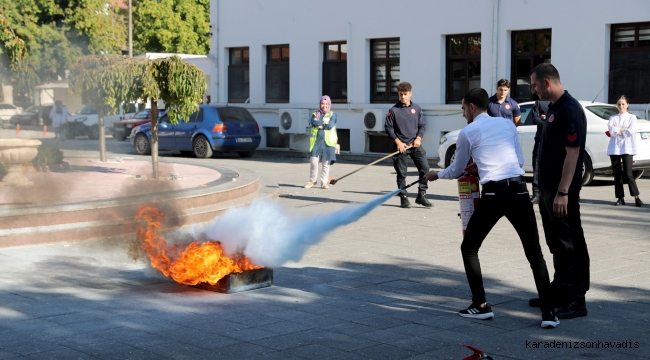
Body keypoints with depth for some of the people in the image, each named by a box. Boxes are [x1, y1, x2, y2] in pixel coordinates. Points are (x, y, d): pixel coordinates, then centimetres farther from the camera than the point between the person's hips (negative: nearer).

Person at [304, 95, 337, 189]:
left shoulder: (333, 115, 10)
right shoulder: (315, 114, 16)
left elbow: (330, 125, -8)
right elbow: (314, 123, -7)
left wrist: (319, 125, -2)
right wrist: (324, 123, -5)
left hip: (328, 142, -1)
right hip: (316, 141, 1)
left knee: (326, 163, -1)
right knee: (313, 161, -6)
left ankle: (324, 182, 7)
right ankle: (312, 180, 12)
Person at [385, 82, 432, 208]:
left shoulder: (416, 108, 7)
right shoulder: (394, 110, -3)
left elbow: (422, 125, 12)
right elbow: (388, 127, -2)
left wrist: (418, 138, -5)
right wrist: (398, 142, -10)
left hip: (415, 144, 3)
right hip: (400, 145, -3)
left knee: (424, 167, -5)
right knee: (401, 173, 2)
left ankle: (421, 195, 5)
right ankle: (403, 198, 12)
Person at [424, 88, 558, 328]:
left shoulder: (468, 132, 7)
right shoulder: (508, 123, 18)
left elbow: (456, 171, 18)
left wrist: (437, 175, 38)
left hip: (493, 193, -3)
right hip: (519, 189, 4)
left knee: (469, 248, 15)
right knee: (535, 253, 7)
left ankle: (481, 306, 13)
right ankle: (548, 312, -1)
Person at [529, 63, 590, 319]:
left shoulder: (569, 110, -16)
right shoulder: (553, 108, 14)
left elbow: (572, 153, -21)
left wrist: (562, 192, -24)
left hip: (562, 191, -10)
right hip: (548, 188, 10)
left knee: (570, 245, -4)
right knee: (557, 244, 16)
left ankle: (575, 300, 1)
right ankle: (559, 291, 25)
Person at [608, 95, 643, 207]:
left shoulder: (632, 117, 7)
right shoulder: (613, 118, 14)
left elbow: (631, 131, -11)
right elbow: (611, 129, -4)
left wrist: (616, 131, -6)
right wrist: (624, 129, -11)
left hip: (626, 148, -3)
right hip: (614, 148, 3)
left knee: (628, 174, -12)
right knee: (617, 174, 2)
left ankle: (636, 198, -8)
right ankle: (620, 198, 7)